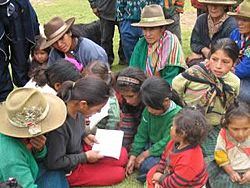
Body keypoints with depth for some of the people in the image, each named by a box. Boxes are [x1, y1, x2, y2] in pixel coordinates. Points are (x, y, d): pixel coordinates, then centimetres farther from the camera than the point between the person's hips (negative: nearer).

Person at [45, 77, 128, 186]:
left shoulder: (76, 109, -16)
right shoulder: (59, 125, -38)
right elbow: (54, 163, -26)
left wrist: (85, 136, -6)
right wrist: (85, 157, -19)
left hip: (79, 151, 7)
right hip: (69, 170, -7)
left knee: (122, 155, 6)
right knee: (118, 173, -3)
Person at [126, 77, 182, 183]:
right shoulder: (148, 110, -8)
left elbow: (167, 143, -26)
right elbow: (141, 134, -3)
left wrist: (145, 154, -21)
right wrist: (133, 156, -9)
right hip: (151, 145, 7)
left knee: (145, 165, -24)